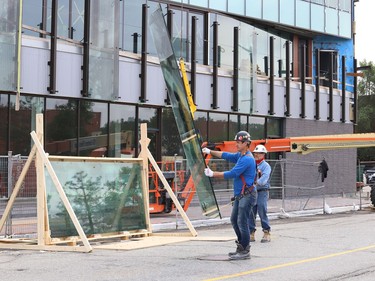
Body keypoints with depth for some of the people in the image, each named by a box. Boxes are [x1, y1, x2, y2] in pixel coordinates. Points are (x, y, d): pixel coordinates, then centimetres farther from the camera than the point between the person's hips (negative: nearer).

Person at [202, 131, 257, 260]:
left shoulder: (247, 159, -18)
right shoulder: (240, 155, 14)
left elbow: (232, 174, -20)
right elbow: (226, 155, 22)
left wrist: (213, 174, -14)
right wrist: (210, 152, 11)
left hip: (247, 195, -10)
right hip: (239, 195, 10)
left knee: (242, 222, -9)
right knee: (234, 220, 14)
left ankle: (245, 252, -2)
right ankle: (241, 246, 23)